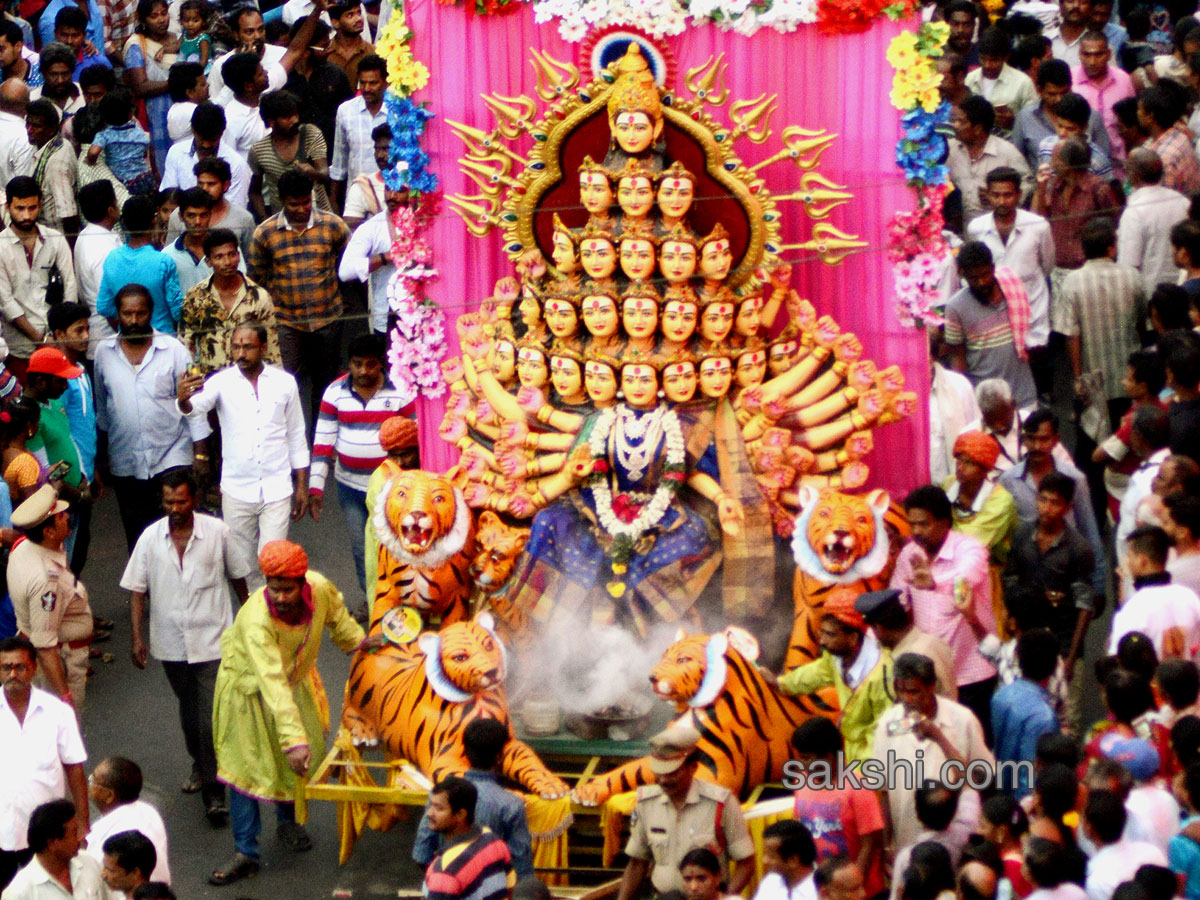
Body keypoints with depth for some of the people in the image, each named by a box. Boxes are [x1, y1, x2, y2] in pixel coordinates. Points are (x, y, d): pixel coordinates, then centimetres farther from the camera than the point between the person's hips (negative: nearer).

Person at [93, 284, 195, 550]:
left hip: (171, 458, -3)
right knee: (137, 539, 10)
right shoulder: (104, 353, 4)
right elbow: (101, 411, 14)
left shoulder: (173, 349, -3)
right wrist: (101, 458, 17)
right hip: (125, 464, 3)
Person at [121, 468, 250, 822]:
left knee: (212, 719, -10)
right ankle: (200, 765, 44)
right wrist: (137, 637, -7)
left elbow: (237, 576, 7)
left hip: (212, 642, -3)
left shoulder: (217, 532, -8)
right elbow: (137, 590, 0)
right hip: (171, 643, 3)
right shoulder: (151, 538, -5)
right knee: (188, 713, 21)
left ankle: (214, 791, -3)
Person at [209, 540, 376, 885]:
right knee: (245, 767, -2)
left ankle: (287, 820, 41)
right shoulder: (256, 619, -43)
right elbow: (273, 685, -47)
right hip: (249, 686, -5)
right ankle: (246, 854, 6)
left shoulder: (320, 588, -28)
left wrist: (356, 640, 14)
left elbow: (335, 612, 1)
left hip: (295, 680, 5)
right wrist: (294, 739, -52)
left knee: (299, 759, 13)